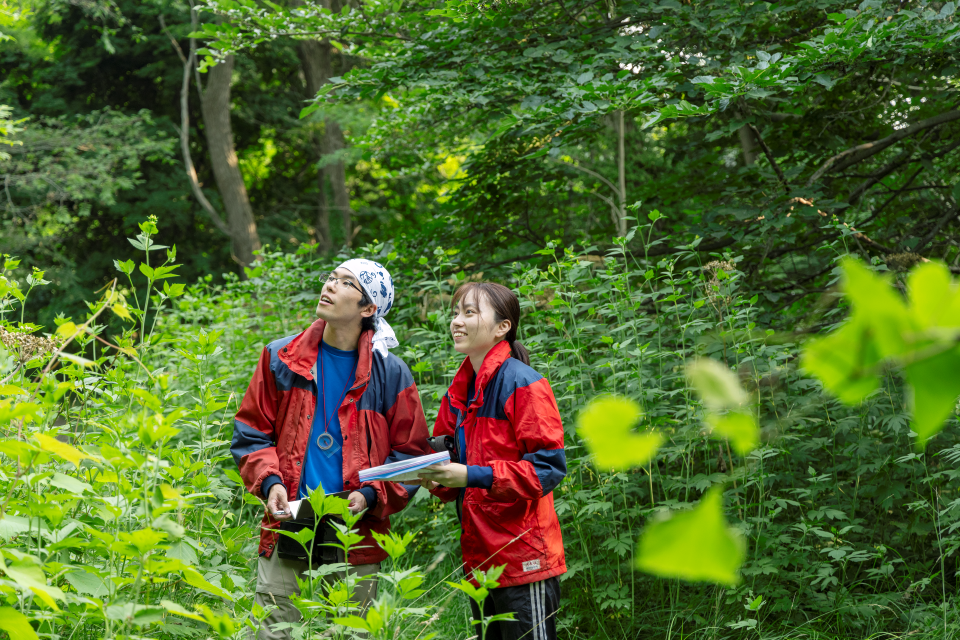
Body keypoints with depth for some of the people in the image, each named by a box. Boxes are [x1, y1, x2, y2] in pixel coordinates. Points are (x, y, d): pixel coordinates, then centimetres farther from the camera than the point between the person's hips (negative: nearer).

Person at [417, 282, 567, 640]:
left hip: (524, 561, -8)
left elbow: (547, 468, -16)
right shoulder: (458, 393, 15)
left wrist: (473, 476, -23)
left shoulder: (524, 384, -10)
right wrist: (436, 480, -2)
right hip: (480, 560, 8)